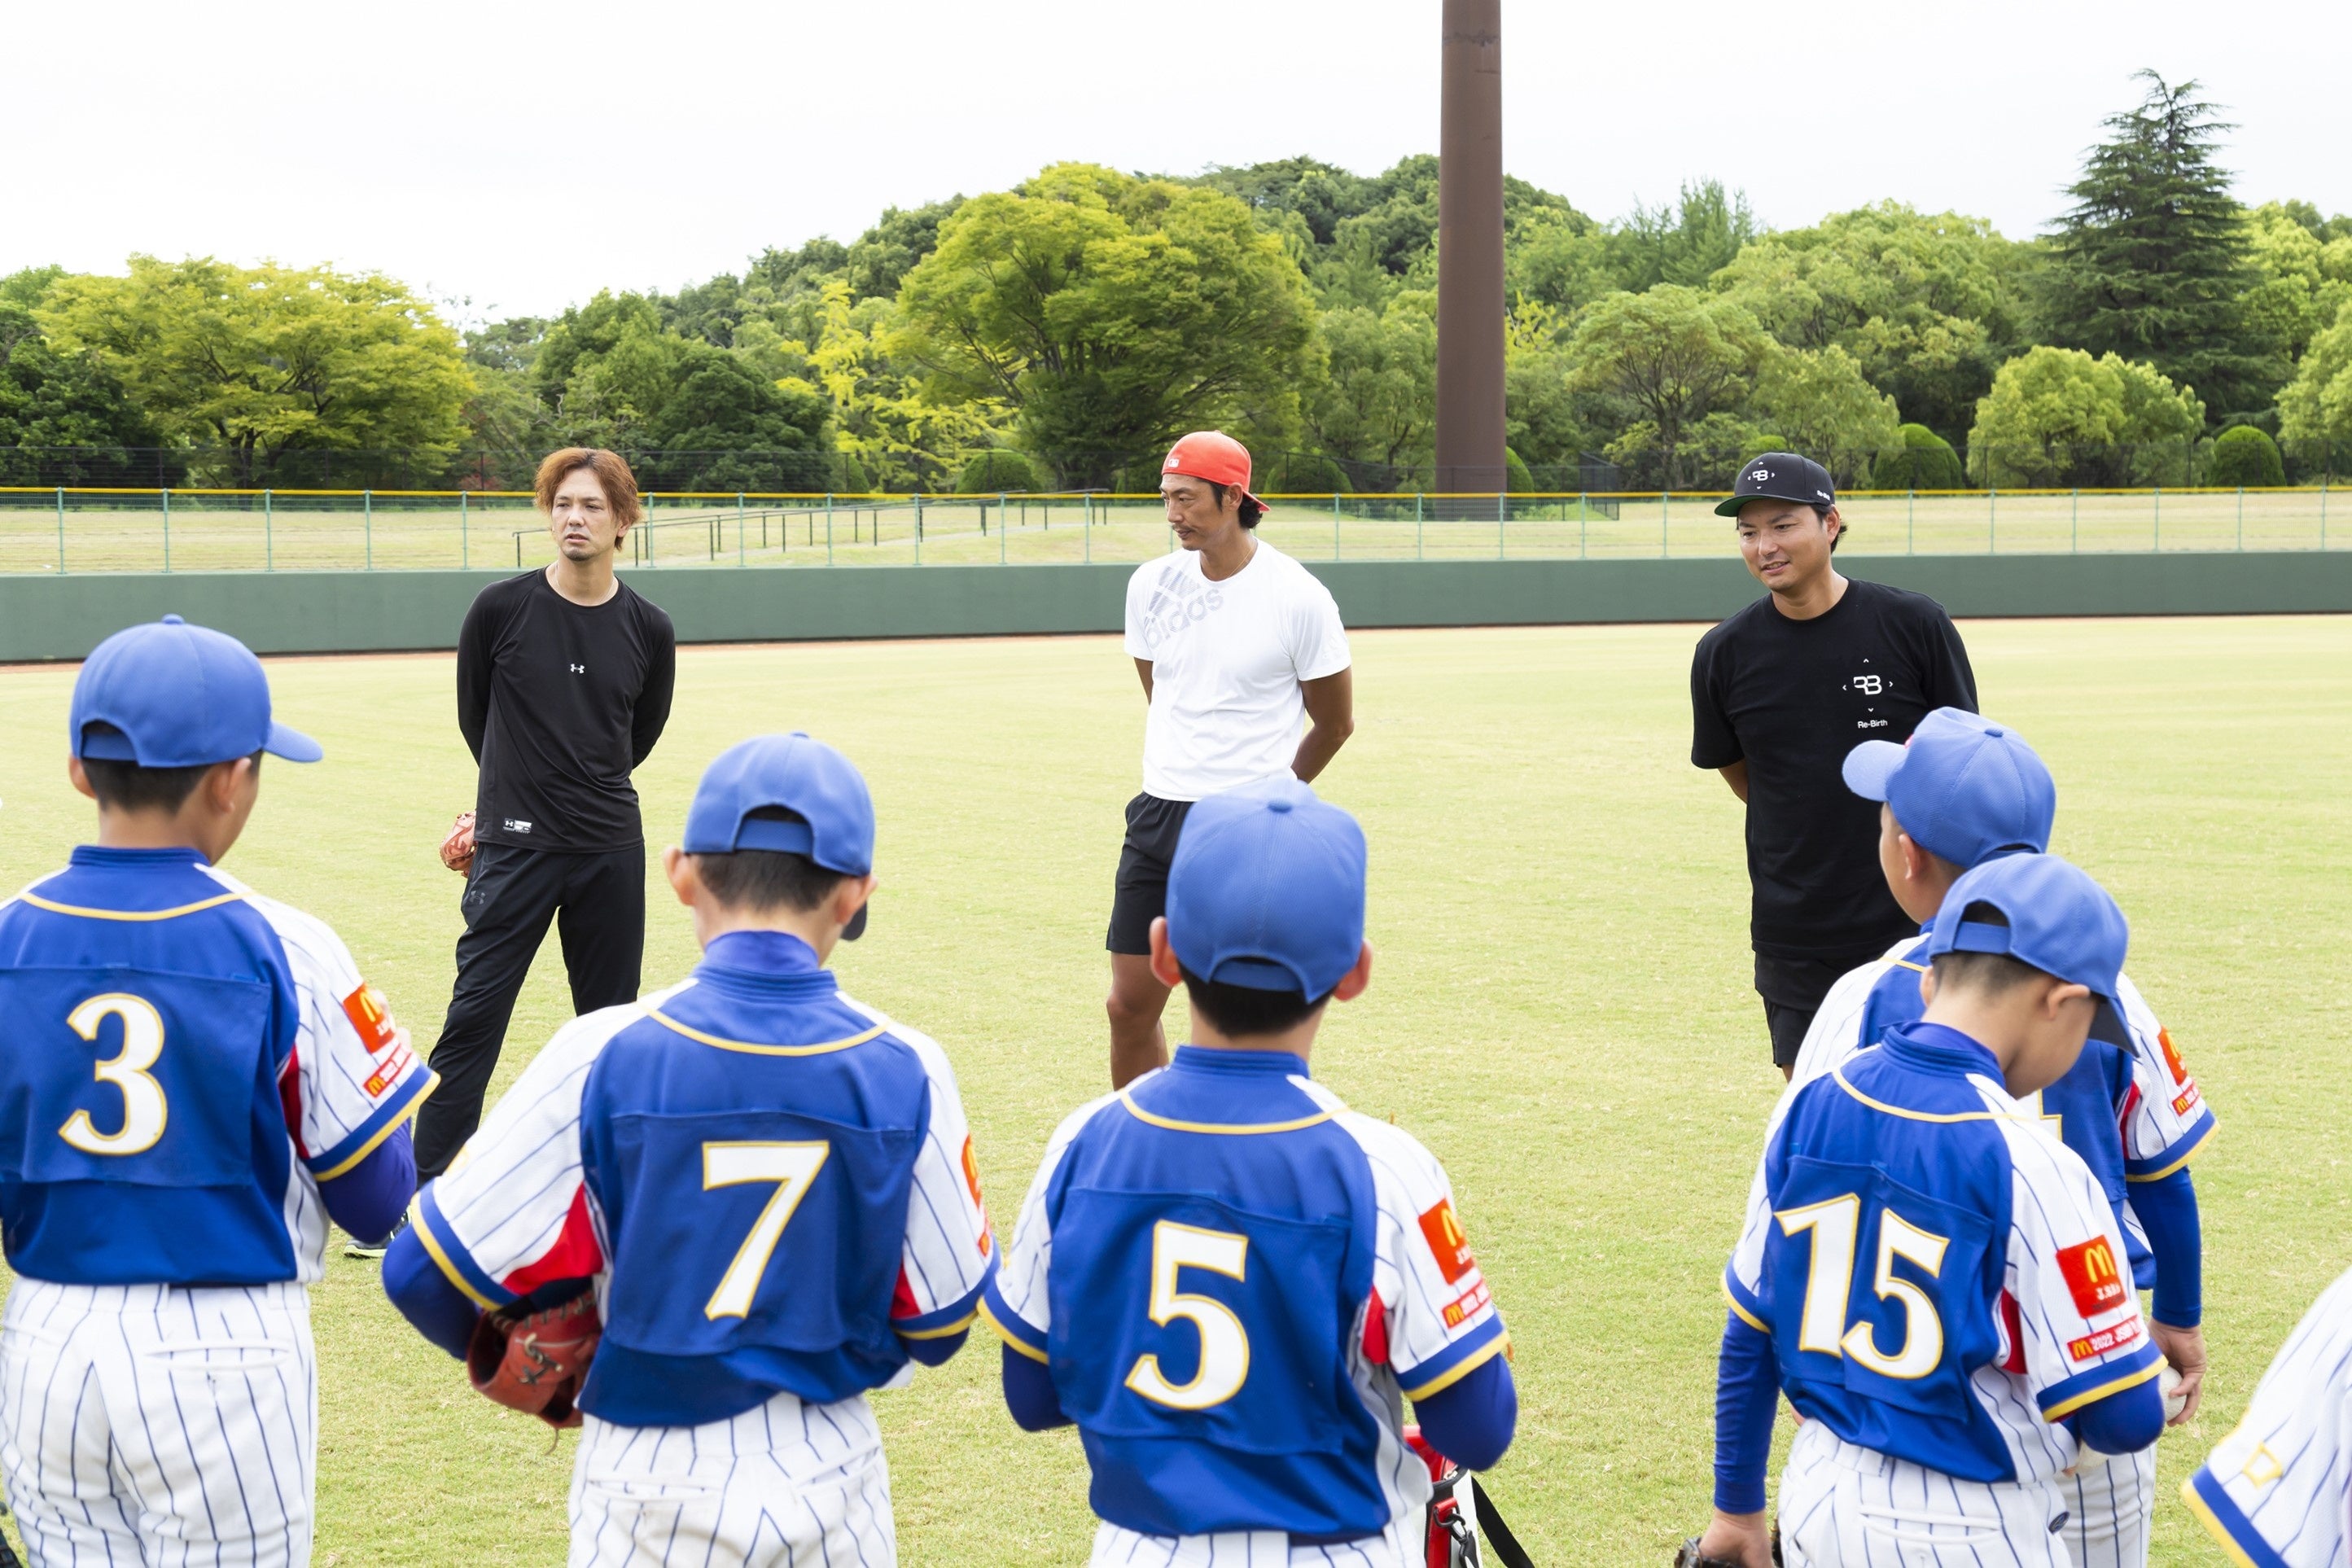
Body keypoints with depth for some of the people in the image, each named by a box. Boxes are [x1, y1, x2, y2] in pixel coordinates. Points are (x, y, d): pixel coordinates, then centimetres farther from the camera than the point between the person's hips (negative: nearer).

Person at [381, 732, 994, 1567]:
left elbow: (428, 1271, -10)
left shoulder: (603, 1056, -14)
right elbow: (938, 1317, 0)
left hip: (653, 1490, -1)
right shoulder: (905, 1069, -10)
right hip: (831, 1478, 1)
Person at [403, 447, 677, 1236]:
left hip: (611, 852, 3)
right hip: (514, 851, -3)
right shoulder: (500, 609, -3)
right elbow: (475, 718, 11)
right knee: (474, 1018, -6)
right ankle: (419, 1195, -2)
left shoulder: (649, 631, 2)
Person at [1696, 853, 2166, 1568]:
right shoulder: (2031, 1167, -20)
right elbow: (2123, 1420, -17)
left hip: (1819, 1502, 6)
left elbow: (1750, 1330, 7)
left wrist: (1737, 1507, 18)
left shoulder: (1810, 1109, -3)